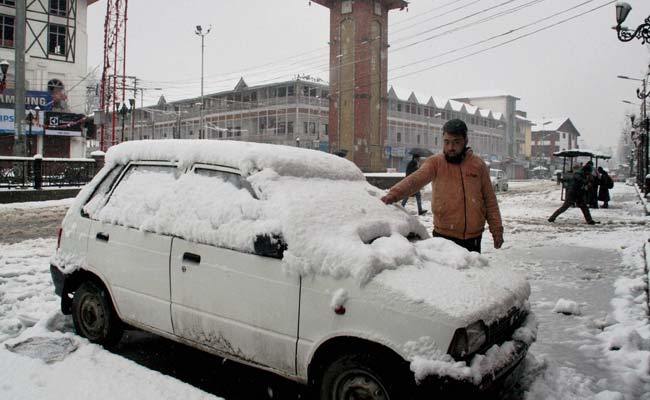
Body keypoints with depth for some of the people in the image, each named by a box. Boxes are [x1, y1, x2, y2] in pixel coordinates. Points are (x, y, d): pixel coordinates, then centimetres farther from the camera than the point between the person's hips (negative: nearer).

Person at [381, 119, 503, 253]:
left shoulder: (478, 164, 3)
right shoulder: (435, 163, -3)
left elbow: (490, 200, 8)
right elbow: (415, 179, -21)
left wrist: (497, 229, 5)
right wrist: (394, 194, -39)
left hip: (473, 237, 2)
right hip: (444, 236, -2)